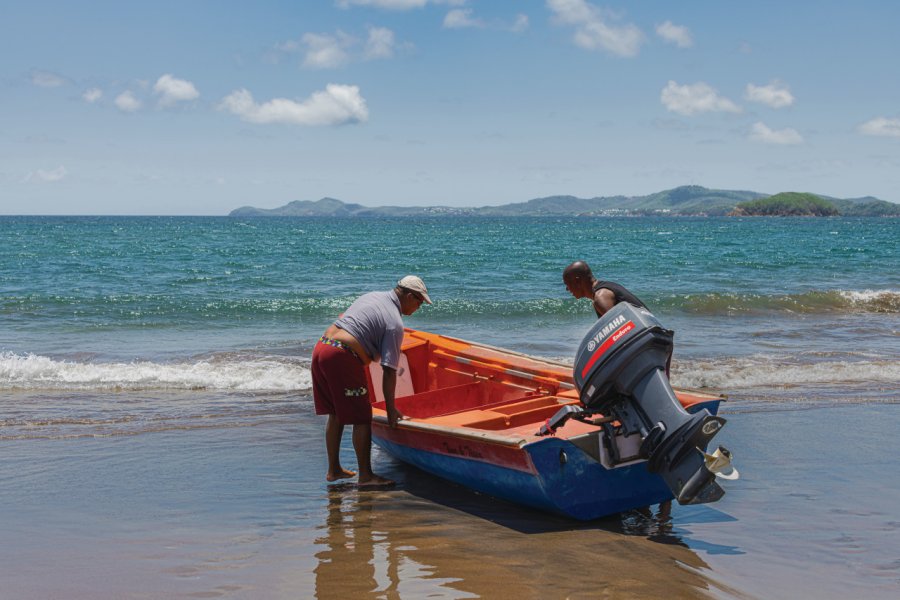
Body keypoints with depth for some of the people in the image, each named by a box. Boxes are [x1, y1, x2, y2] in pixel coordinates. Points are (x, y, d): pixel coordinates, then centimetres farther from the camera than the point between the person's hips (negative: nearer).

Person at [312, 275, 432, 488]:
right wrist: (390, 408, -3)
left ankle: (334, 470, 24)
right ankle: (365, 476, 3)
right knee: (362, 418, 0)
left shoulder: (372, 296, 19)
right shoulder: (395, 323, -6)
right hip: (343, 358, -9)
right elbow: (389, 371, -8)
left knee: (336, 414, 18)